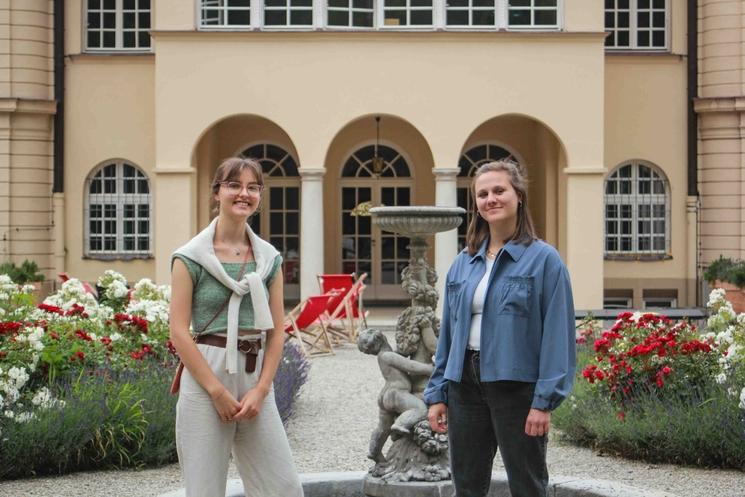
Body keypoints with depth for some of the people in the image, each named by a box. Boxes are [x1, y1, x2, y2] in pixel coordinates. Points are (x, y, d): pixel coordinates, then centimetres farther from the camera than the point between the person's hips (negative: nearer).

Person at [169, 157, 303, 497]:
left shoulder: (270, 258, 9)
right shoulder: (191, 258, -3)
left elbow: (276, 332, 8)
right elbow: (179, 333, -8)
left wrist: (261, 389, -4)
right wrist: (218, 391, -12)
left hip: (256, 382, 4)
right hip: (206, 378, -4)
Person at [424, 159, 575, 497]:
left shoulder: (543, 259, -5)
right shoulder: (463, 263, 11)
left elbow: (556, 334, -10)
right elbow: (448, 331, 13)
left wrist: (545, 400, -16)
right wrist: (437, 393, 8)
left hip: (516, 384, -5)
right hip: (465, 383, 5)